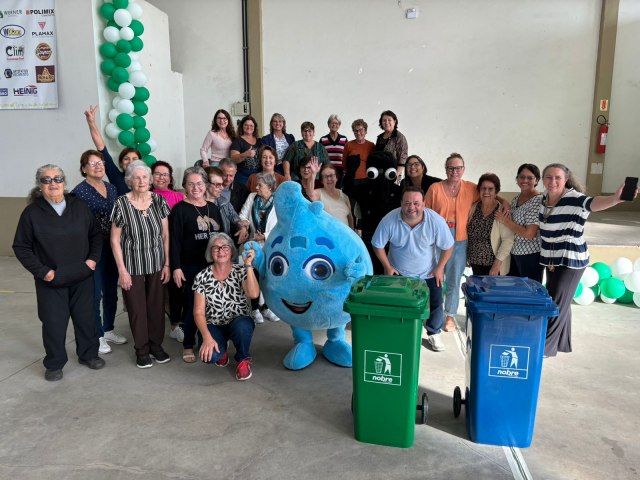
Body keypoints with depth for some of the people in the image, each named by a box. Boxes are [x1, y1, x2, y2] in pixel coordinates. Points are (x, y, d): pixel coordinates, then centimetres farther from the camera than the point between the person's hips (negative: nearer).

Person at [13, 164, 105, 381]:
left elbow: (96, 234, 9)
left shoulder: (80, 207, -1)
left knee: (86, 318, 12)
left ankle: (88, 354, 32)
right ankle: (54, 364, 25)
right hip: (51, 281, -2)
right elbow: (21, 247, -2)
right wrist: (41, 271, -10)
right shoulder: (32, 212, -7)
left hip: (82, 278, 2)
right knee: (54, 323, 6)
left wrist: (93, 258, -4)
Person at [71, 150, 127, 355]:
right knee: (94, 293, 3)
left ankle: (108, 329, 30)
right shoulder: (79, 192, -10)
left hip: (113, 248, 6)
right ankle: (96, 336, 16)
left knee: (111, 291, 14)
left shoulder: (111, 188, 10)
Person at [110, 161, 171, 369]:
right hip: (132, 266, -2)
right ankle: (142, 350, 23)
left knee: (156, 305, 9)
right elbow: (115, 240, -6)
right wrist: (122, 270, -8)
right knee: (137, 308, 6)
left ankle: (156, 346, 28)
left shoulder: (159, 201, -2)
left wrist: (167, 264, 1)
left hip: (156, 265, 2)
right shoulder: (122, 204, -11)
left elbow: (165, 235, 4)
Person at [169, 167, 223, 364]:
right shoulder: (180, 209, -4)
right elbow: (174, 241, -9)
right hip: (190, 268, -5)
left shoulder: (213, 208, 12)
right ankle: (188, 346, 16)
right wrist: (176, 267, -15)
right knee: (192, 306, 1)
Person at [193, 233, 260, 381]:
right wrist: (207, 337, -21)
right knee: (209, 355, -29)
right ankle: (221, 351, 12)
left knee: (243, 327, -36)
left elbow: (253, 294, -25)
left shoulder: (241, 271, -5)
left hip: (239, 322, 0)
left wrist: (248, 265, -26)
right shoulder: (202, 277, -4)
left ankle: (243, 359, -2)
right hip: (213, 326, 0)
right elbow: (199, 312, -7)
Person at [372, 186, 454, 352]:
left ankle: (434, 333, 37)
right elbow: (378, 245, -11)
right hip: (398, 272, 0)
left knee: (436, 305, 11)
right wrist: (387, 267, -9)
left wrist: (439, 268, -9)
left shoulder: (436, 221, -26)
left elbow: (447, 246, -11)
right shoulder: (389, 220, -26)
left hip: (429, 273, 0)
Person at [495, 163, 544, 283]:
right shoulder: (516, 198, 7)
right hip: (514, 253, 8)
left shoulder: (538, 201, -16)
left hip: (531, 255, -8)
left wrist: (506, 221, -16)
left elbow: (529, 234, -22)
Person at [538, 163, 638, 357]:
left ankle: (544, 347, 14)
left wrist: (615, 198, -64)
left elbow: (594, 202, -44)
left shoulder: (574, 199, -22)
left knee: (556, 304, 0)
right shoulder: (545, 196, 0)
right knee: (560, 302, 18)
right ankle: (561, 343, 33)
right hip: (551, 259, 7)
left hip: (570, 261, -7)